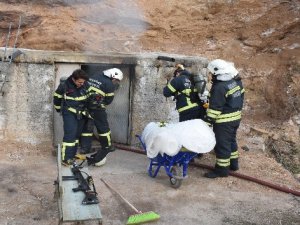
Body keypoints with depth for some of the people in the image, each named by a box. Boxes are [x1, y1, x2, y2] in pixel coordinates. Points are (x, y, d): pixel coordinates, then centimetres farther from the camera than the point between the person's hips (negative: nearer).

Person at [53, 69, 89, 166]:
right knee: (70, 134, -13)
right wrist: (58, 109, 12)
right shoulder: (64, 85, -17)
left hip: (81, 113, 5)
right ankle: (66, 158, -8)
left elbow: (89, 96, 15)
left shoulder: (85, 85, -6)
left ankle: (72, 155, 21)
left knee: (77, 134, 9)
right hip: (69, 113, -5)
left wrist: (86, 108, 22)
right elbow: (57, 97, 0)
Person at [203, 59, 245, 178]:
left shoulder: (219, 87, -23)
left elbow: (215, 107, -23)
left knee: (222, 144, 0)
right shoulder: (236, 81, 5)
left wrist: (208, 121, -18)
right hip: (236, 117, 10)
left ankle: (222, 169, 8)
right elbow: (240, 96, 14)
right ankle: (233, 163, 34)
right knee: (231, 140, 22)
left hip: (224, 121, -10)